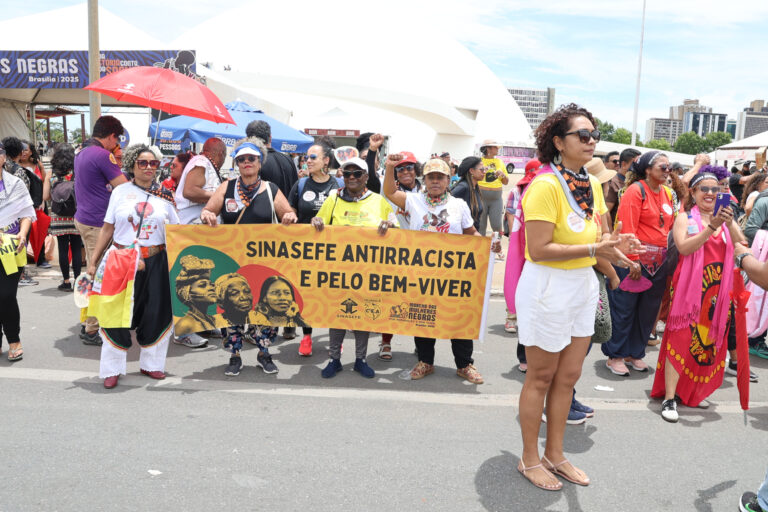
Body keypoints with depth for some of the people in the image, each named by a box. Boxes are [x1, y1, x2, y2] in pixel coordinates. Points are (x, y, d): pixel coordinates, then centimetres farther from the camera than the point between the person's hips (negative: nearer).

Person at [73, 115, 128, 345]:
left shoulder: (82, 152, 15)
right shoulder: (103, 155, -16)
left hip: (84, 218, 10)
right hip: (98, 223, -10)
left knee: (94, 273, 17)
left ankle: (89, 323, 25)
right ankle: (92, 330, 0)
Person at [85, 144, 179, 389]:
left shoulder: (165, 195, 5)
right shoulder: (121, 192, 3)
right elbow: (107, 229, 5)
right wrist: (93, 260, 3)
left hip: (155, 262, 1)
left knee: (156, 313, 4)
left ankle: (151, 363, 22)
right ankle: (113, 369, 13)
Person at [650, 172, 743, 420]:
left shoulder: (726, 218, 11)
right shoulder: (685, 218, 2)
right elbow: (684, 247, -16)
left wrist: (730, 224, -16)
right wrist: (712, 227, -21)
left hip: (718, 289, 4)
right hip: (690, 287, -4)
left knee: (708, 340, 10)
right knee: (681, 338, -7)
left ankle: (693, 391, 25)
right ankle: (669, 398, -4)